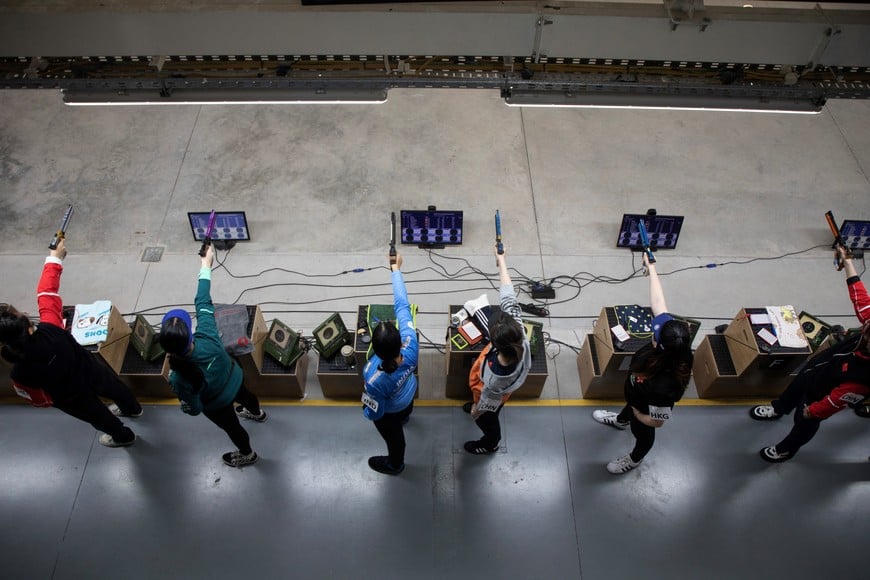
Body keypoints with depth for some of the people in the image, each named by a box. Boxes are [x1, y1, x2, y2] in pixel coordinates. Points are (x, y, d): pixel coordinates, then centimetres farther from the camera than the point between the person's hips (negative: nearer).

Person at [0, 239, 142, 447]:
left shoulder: (21, 374, -37)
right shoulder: (50, 329, -37)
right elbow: (47, 292, -23)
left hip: (72, 399, -1)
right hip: (93, 371, 2)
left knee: (98, 417, 31)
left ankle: (123, 436, 61)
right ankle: (133, 409, 68)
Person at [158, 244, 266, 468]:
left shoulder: (179, 379, -43)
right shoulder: (207, 338, -40)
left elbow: (194, 408, -25)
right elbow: (203, 303, -27)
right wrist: (206, 265, -18)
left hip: (217, 405, -3)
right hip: (235, 379, 3)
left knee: (231, 427, 29)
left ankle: (247, 454, 61)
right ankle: (257, 413, 75)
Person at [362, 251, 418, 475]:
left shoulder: (375, 380, -49)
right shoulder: (410, 347, -42)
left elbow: (374, 413, -29)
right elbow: (402, 306, -33)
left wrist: (365, 410, -6)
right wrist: (396, 269, -26)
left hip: (390, 413, -4)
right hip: (408, 394, 4)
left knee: (394, 437, 31)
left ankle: (394, 465, 64)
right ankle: (406, 417, 80)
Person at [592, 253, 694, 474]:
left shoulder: (664, 386, -50)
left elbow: (656, 421, -33)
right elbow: (658, 303, -28)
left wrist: (637, 414, -14)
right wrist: (651, 268, -25)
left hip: (644, 413, -6)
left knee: (642, 433, 28)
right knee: (629, 404, 39)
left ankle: (635, 459, 63)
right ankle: (621, 420, 75)